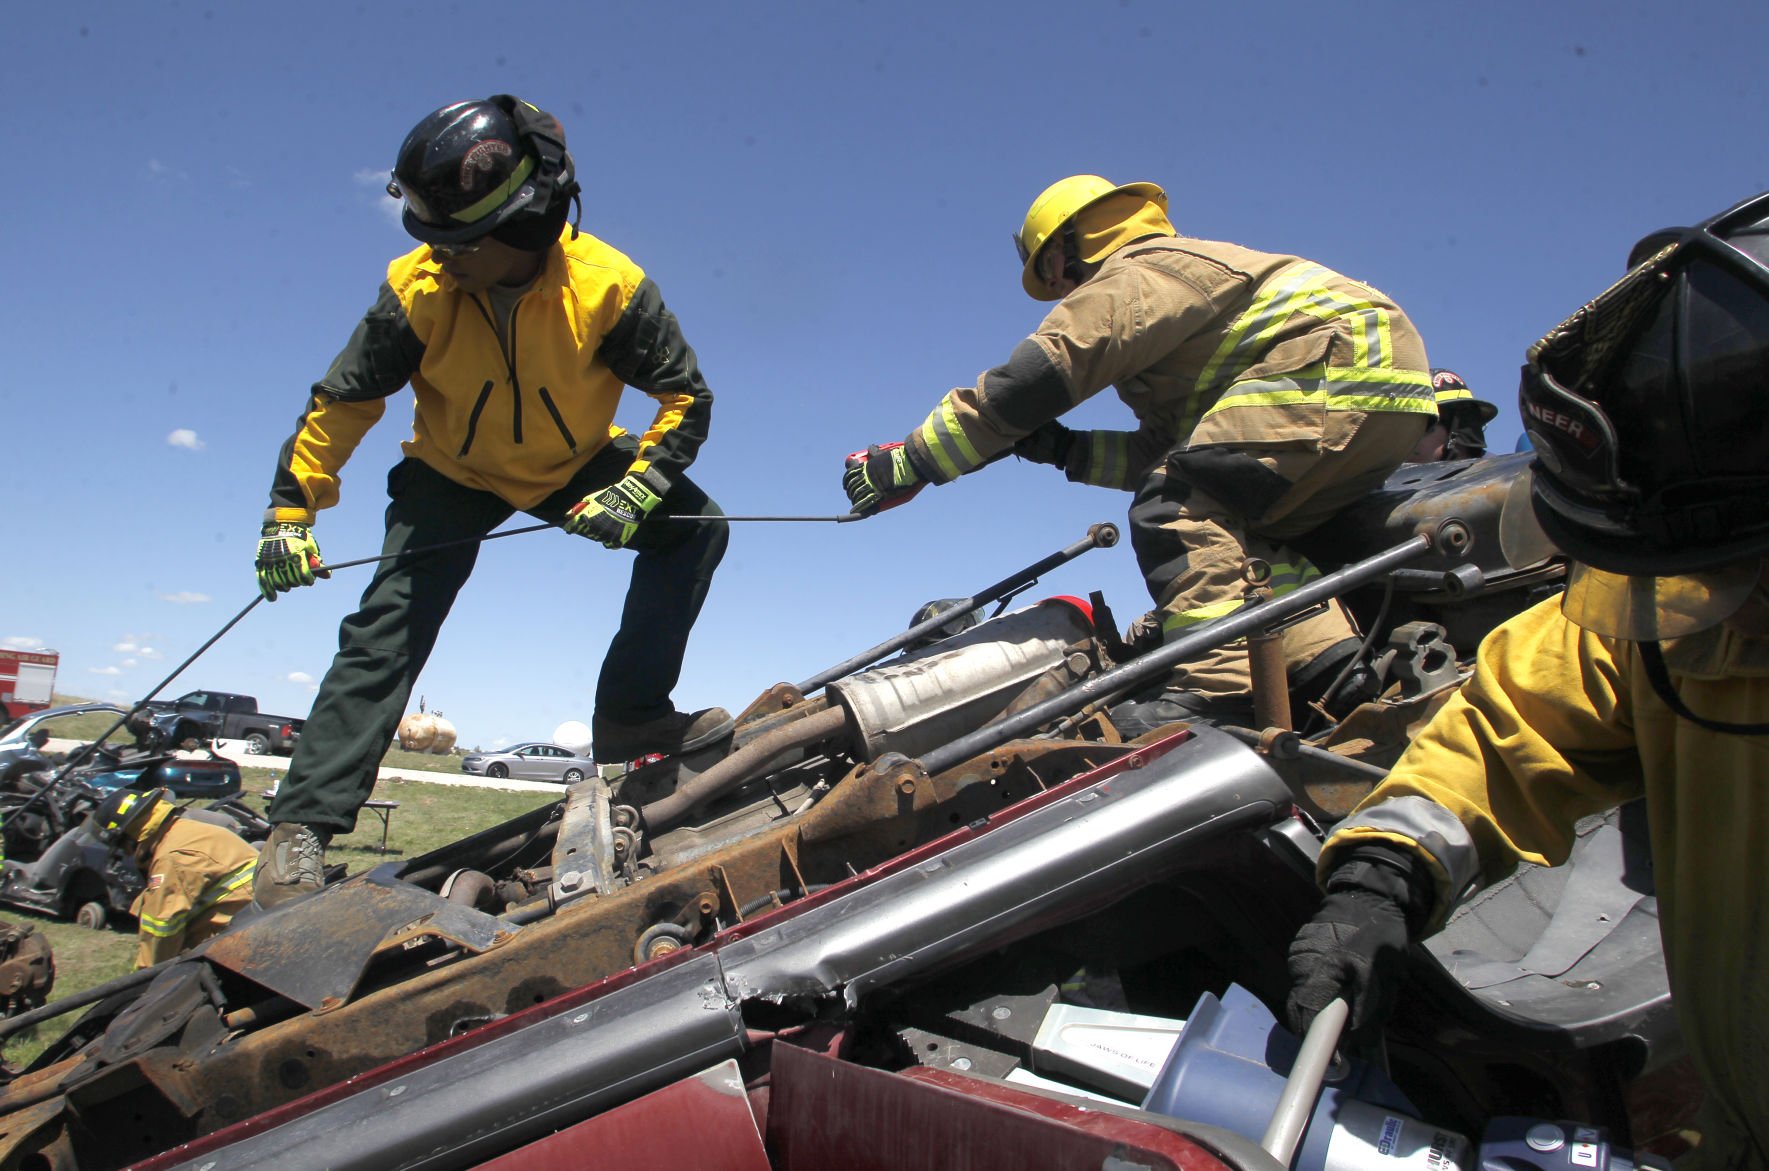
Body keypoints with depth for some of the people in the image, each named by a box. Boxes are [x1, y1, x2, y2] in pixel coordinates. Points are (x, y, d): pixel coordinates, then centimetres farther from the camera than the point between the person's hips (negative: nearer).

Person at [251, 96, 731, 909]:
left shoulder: (607, 288, -27)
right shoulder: (418, 291, -23)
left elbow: (686, 396, -18)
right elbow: (342, 399, -12)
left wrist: (639, 488, -30)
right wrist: (289, 510, -12)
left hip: (573, 464, 2)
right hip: (454, 473, -1)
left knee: (694, 527, -15)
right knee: (389, 628, -14)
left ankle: (631, 715, -9)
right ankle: (303, 825, -7)